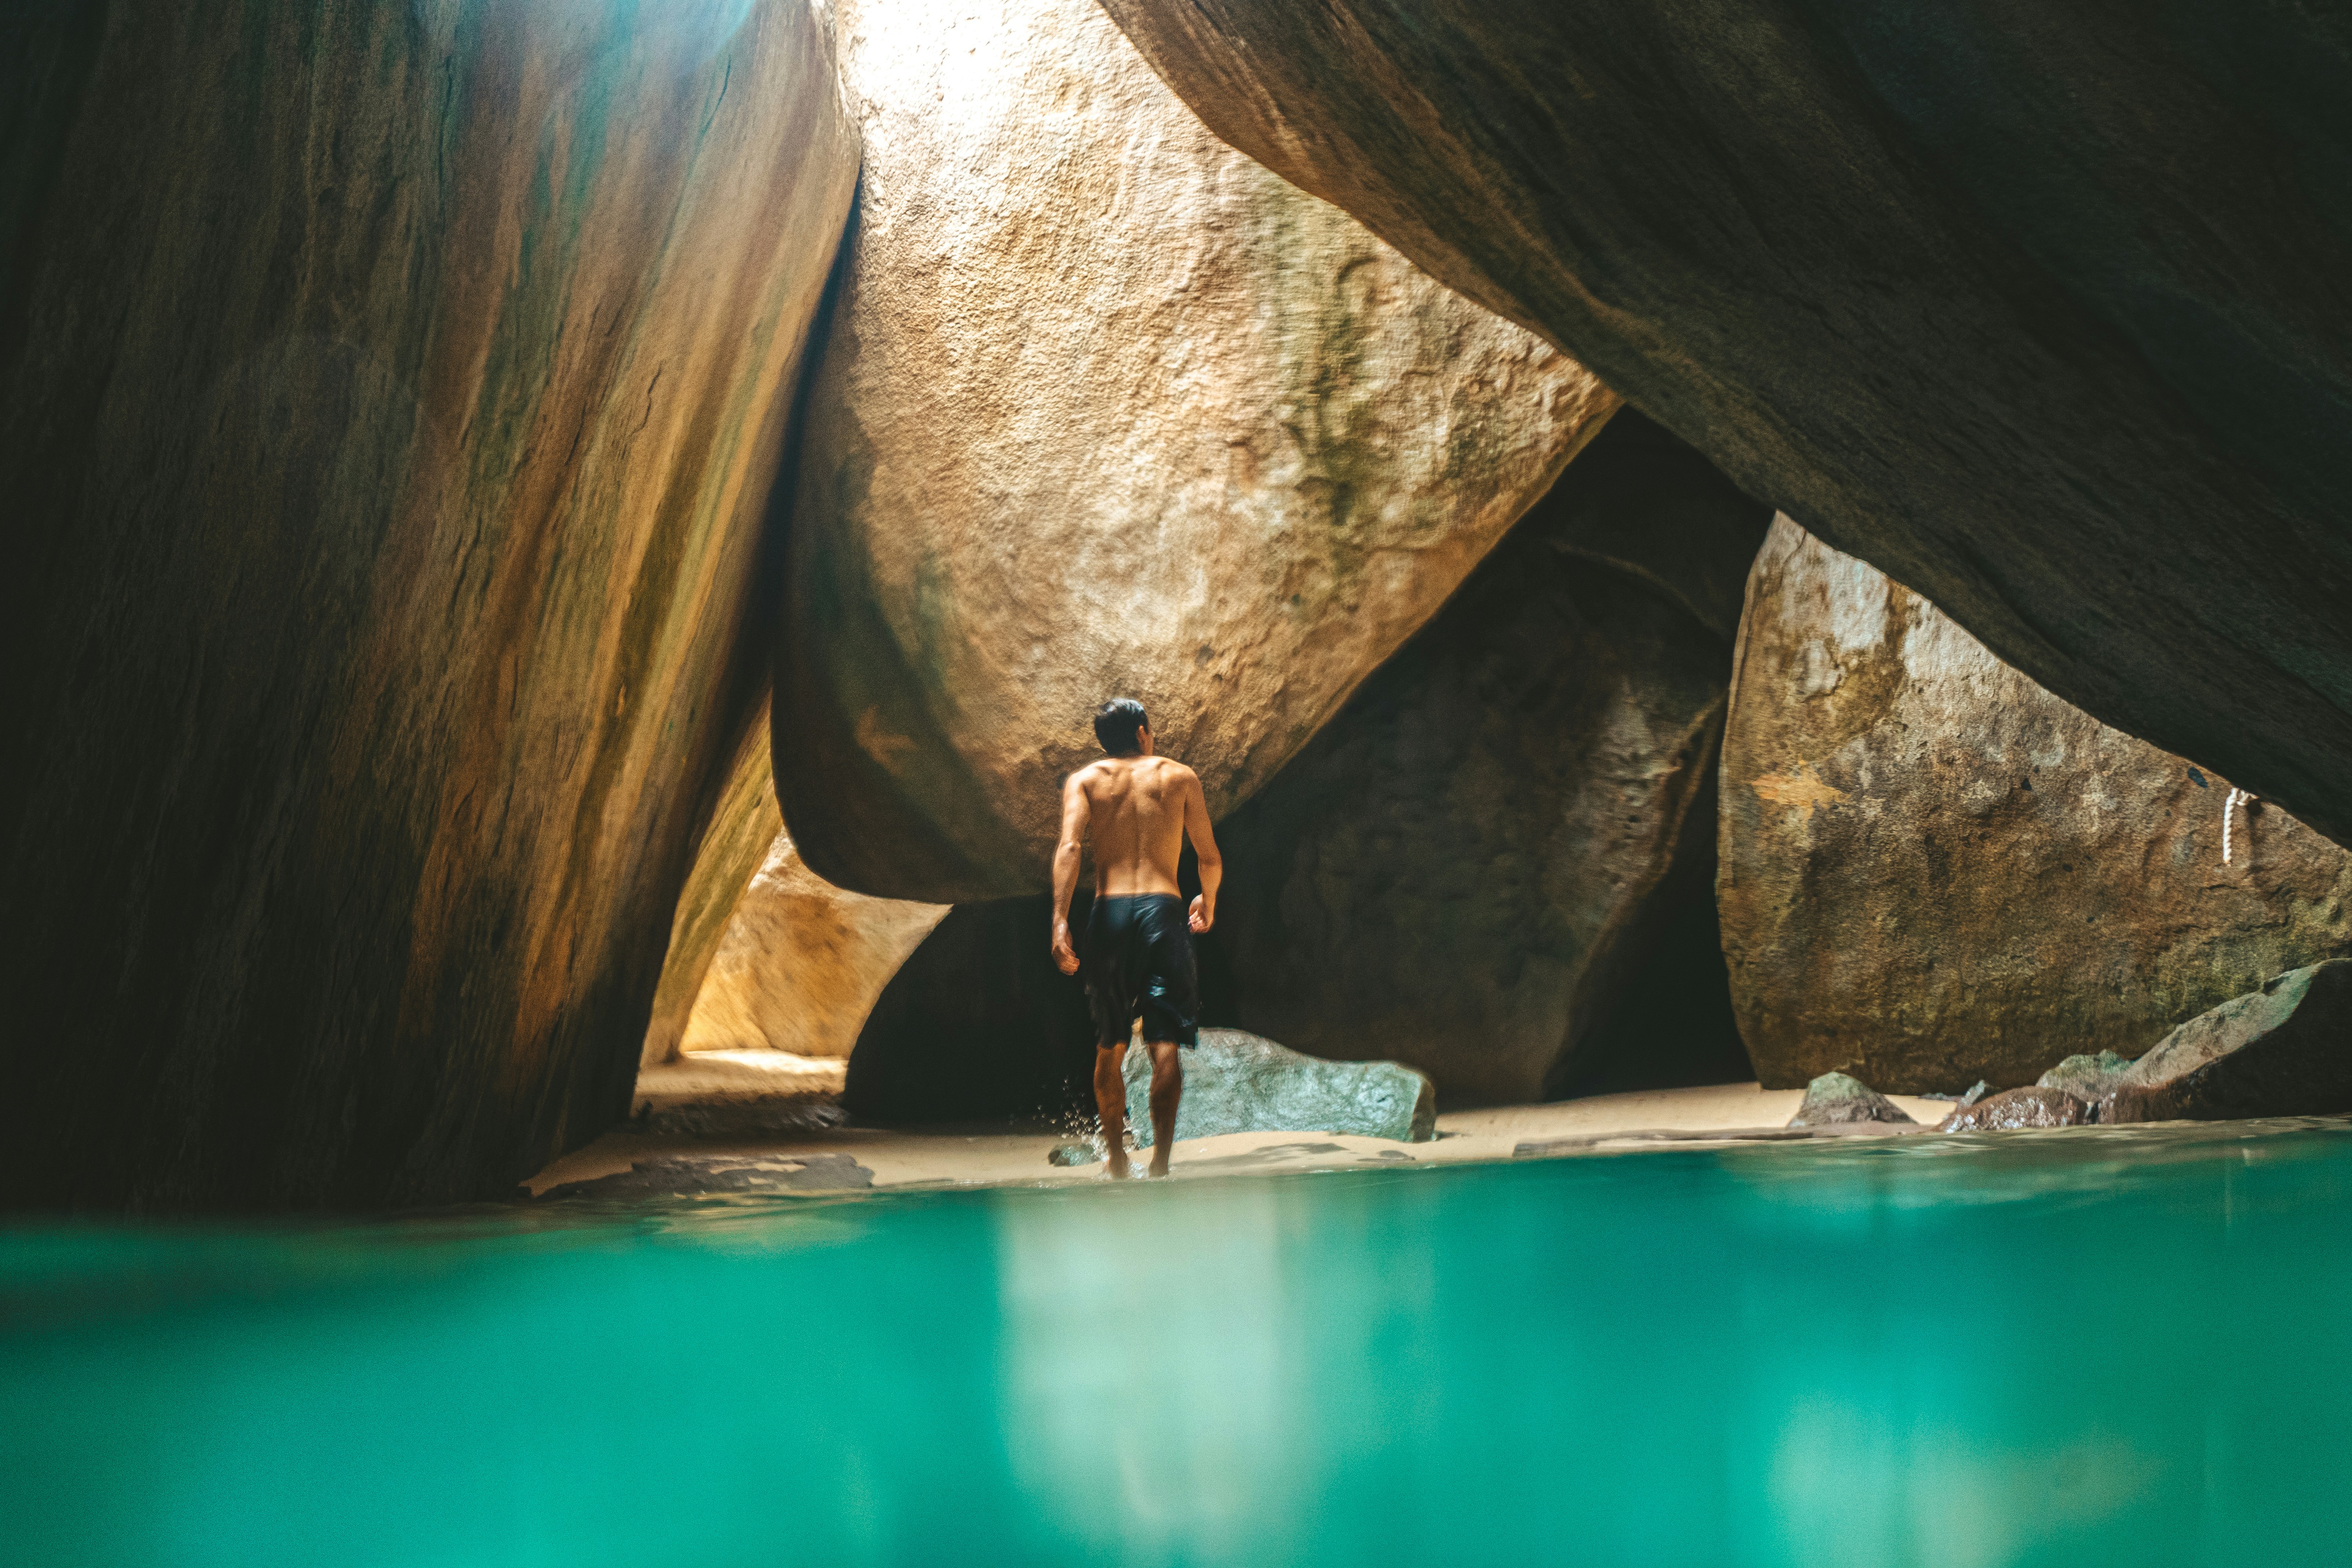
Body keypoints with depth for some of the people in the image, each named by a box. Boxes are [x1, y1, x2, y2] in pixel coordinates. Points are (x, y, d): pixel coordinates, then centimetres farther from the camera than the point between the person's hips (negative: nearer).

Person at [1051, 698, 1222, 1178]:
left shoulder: (1085, 780, 11)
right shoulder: (1179, 776, 12)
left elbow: (1069, 847, -7)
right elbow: (1210, 860, 13)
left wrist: (1060, 920, -14)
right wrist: (1208, 903, 33)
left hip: (1109, 913, 2)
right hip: (1163, 909, -1)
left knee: (1110, 1048, 14)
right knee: (1165, 1044, -6)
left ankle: (1117, 1159, 19)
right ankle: (1160, 1156, -17)